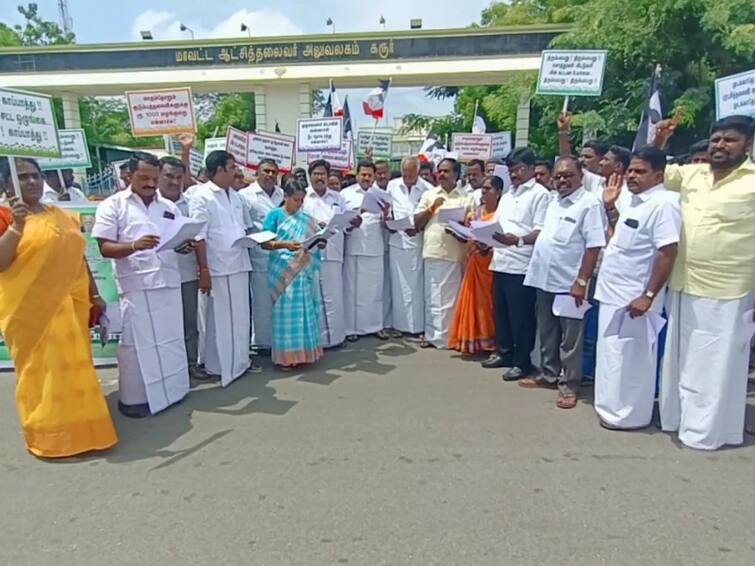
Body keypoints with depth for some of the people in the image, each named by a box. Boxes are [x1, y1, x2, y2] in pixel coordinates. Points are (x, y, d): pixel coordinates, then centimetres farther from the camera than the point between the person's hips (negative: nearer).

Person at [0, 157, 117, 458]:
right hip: (32, 309, -5)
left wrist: (94, 295, 14)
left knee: (74, 367, 13)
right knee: (41, 370, 3)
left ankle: (78, 427, 28)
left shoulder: (62, 216, 12)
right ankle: (49, 434, 16)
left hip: (70, 305, 5)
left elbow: (79, 258, 15)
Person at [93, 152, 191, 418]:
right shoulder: (113, 205, 1)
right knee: (137, 342, 1)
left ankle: (170, 389, 25)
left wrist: (185, 245, -6)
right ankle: (133, 398, 14)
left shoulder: (169, 207, 15)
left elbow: (182, 239, 18)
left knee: (171, 339, 11)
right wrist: (134, 246, -23)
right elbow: (105, 248, -5)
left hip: (168, 282, 5)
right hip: (136, 286, -4)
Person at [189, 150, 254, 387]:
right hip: (218, 269, -7)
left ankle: (240, 360, 29)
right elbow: (198, 237, -14)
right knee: (219, 319, 4)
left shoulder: (234, 196, 13)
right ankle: (218, 366, 19)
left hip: (239, 266, 7)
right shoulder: (202, 197, -10)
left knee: (240, 317, 15)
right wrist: (203, 270, -17)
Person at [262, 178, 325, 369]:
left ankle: (302, 352, 16)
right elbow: (265, 243, -8)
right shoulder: (275, 215, 0)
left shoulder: (306, 219, 13)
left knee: (305, 310, 6)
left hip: (304, 271, 5)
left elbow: (318, 239, 12)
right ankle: (285, 356, 5)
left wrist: (321, 241, -11)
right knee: (286, 311, -3)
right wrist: (284, 245, -23)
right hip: (283, 271, -4)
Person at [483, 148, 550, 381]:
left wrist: (518, 240, -30)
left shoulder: (539, 194, -5)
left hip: (522, 265, -8)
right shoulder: (507, 195, 20)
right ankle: (504, 352, 29)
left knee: (520, 316, 0)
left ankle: (522, 362, 12)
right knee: (501, 312, 15)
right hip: (500, 262, 8)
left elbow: (542, 232, -14)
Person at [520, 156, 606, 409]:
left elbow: (594, 246, -16)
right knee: (547, 333, 17)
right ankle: (549, 375, 32)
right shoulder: (553, 203, 13)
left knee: (570, 338, 4)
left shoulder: (589, 204, -11)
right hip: (545, 279, 8)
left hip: (568, 282, -7)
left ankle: (569, 385, 16)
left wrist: (581, 281, -20)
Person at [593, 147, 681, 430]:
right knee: (612, 353, 17)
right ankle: (614, 406, 31)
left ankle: (628, 414, 15)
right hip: (612, 292, 9)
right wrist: (609, 206, 12)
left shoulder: (663, 203, -16)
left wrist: (648, 296, -23)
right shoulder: (631, 200, 12)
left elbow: (668, 253, -21)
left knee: (629, 357, 1)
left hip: (633, 296, -9)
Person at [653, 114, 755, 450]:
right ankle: (676, 417, 33)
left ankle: (706, 430, 19)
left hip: (725, 293, -5)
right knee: (680, 360, 17)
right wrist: (658, 142, 3)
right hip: (682, 286, 6)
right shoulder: (691, 174, 7)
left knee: (716, 366, 5)